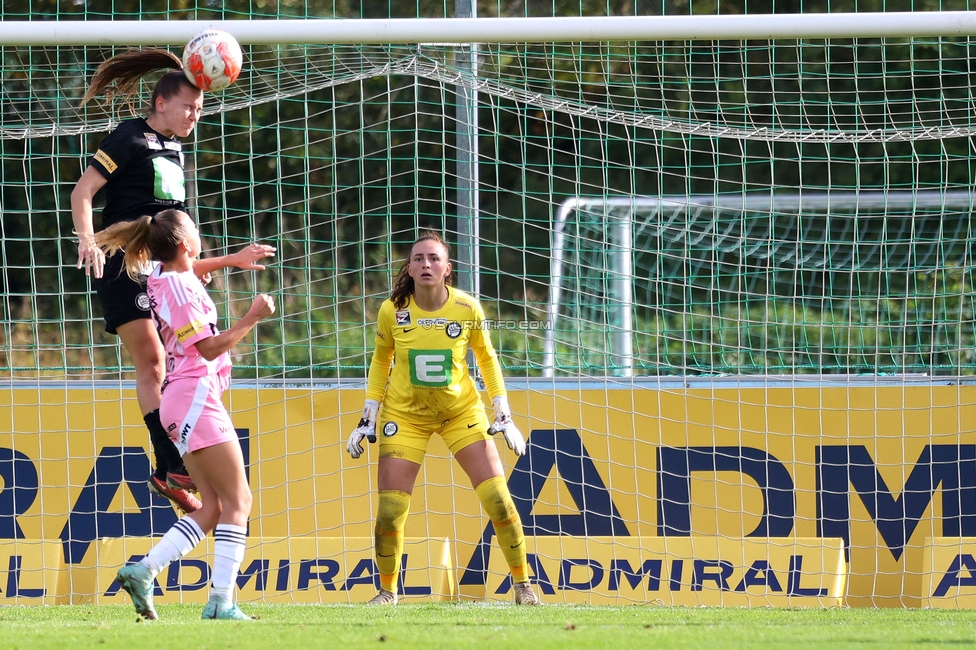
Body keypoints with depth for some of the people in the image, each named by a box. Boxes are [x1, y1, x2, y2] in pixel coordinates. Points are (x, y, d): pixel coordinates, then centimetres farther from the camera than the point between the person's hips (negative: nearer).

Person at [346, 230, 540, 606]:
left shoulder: (467, 309, -14)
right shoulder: (392, 311, -13)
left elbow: (486, 358, 2)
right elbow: (381, 360, 5)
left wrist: (504, 416, -1)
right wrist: (368, 418, 3)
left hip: (461, 412, 0)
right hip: (405, 415, 0)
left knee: (498, 500, -9)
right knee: (389, 513, -7)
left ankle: (522, 583, 9)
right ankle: (388, 590, 15)